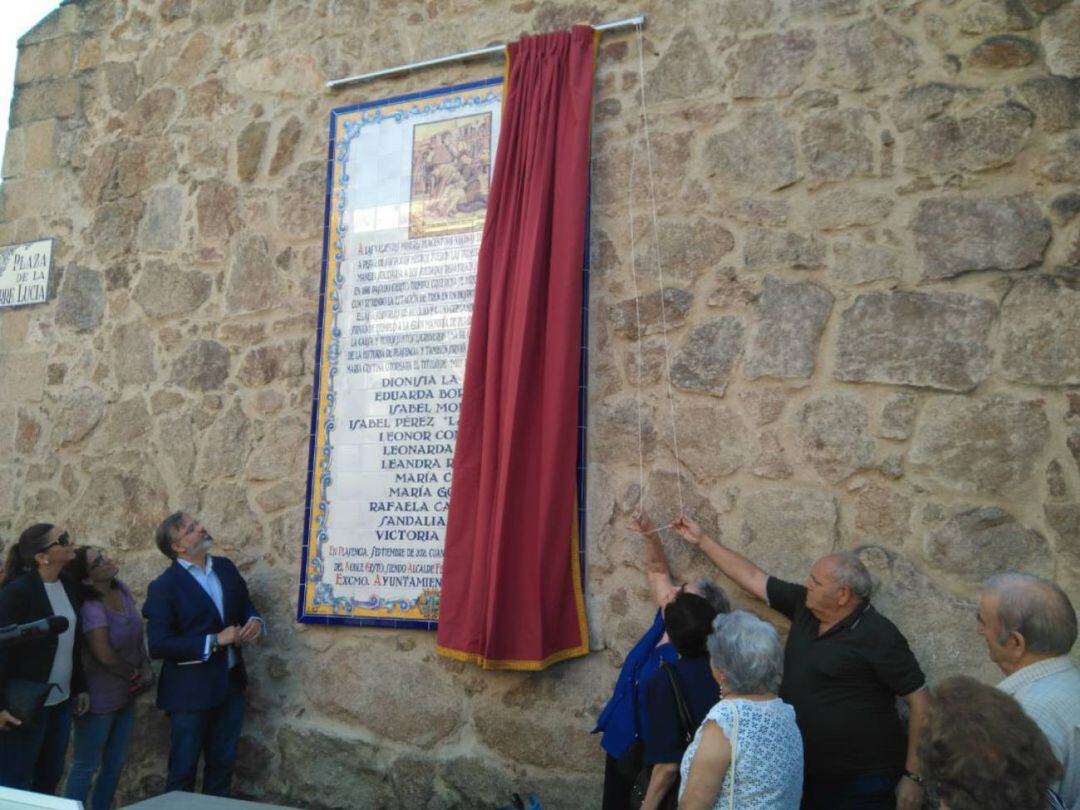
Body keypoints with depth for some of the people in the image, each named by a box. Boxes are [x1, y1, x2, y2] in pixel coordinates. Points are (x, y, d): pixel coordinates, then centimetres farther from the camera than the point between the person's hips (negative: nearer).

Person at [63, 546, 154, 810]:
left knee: (115, 764, 18)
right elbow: (104, 655, -23)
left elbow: (137, 633, 7)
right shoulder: (91, 608, -23)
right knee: (86, 766, 7)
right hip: (98, 698, -7)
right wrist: (136, 675, -8)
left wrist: (146, 669, -4)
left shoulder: (121, 590, -2)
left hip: (125, 694, 7)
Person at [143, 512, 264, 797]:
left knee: (222, 764, 18)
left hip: (230, 684, 6)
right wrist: (215, 641, -22)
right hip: (191, 691, -5)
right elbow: (158, 645, -20)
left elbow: (244, 604, 16)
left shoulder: (225, 567, 3)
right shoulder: (164, 586, -15)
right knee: (183, 770, 11)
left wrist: (254, 621, -8)